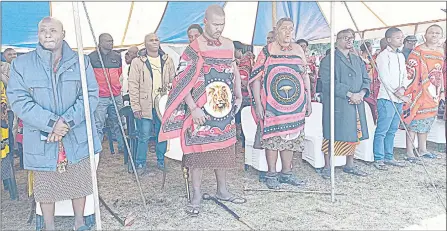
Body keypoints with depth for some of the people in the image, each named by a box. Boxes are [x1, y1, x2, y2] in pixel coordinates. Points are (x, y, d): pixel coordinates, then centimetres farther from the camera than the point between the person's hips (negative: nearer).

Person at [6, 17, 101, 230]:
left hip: (77, 138, 1)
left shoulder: (81, 62, 1)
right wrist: (51, 123, -19)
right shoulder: (21, 64, 0)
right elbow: (18, 101, -8)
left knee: (79, 181, 13)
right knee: (45, 186, 13)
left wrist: (68, 121, -18)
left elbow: (91, 95, -5)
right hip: (41, 140, 0)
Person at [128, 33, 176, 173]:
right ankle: (140, 164, 15)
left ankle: (161, 161, 26)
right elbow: (133, 86, -3)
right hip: (145, 106, -3)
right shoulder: (137, 62, -1)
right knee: (144, 136, 1)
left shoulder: (167, 60, 8)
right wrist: (135, 107, -8)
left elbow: (173, 82, 11)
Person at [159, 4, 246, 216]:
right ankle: (196, 196, 15)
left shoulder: (229, 45, 7)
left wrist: (239, 96, 12)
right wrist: (193, 109, -19)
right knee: (198, 151, 1)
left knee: (223, 149, 13)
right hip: (201, 111, -5)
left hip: (225, 110, 5)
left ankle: (222, 191, 29)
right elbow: (182, 83, -12)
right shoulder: (193, 49, -9)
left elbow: (235, 71, 20)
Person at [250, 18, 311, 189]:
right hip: (272, 104, -4)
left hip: (295, 104, 4)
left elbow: (305, 76, 15)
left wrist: (308, 101, 11)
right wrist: (258, 104, -12)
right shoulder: (267, 51, -2)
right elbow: (256, 78, -5)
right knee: (273, 137, -1)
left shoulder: (298, 50, 11)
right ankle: (271, 174, 12)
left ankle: (286, 173, 21)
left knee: (291, 137, 9)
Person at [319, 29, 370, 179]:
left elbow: (366, 79, 15)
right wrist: (350, 94, -19)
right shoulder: (329, 60, -4)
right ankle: (327, 167, 9)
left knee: (353, 135, 12)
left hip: (356, 104, 7)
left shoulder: (357, 60, 18)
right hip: (337, 104, -7)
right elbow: (329, 82, -16)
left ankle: (350, 166, 25)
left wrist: (361, 93, -6)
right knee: (332, 135, -3)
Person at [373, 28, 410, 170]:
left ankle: (389, 157, 21)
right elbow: (385, 78, -13)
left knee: (392, 130, 12)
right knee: (382, 131, -4)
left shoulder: (401, 56, 17)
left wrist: (403, 88, -8)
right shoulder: (383, 56, -7)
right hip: (387, 98, -8)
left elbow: (404, 75, 14)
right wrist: (399, 95, -11)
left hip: (399, 99, 8)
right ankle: (378, 159, 3)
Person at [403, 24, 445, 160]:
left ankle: (422, 149, 26)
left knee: (427, 120, 13)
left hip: (433, 92, 7)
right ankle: (409, 151, 3)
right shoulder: (418, 51, -9)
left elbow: (441, 72, 19)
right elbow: (410, 71, -12)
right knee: (414, 119, -4)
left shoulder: (441, 52, 12)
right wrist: (409, 90, -18)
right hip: (419, 91, -7)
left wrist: (440, 90, 18)